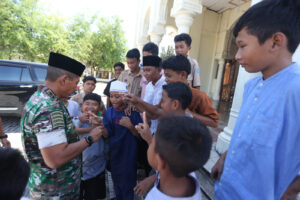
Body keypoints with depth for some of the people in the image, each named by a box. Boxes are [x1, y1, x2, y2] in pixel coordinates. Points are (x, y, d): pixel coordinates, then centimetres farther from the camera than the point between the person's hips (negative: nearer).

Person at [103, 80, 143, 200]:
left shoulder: (133, 112, -13)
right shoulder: (109, 112, -2)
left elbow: (140, 135, -12)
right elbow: (107, 134, -9)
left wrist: (130, 126, -29)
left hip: (129, 155, -4)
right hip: (114, 155, 4)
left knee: (127, 185, 9)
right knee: (116, 182, 22)